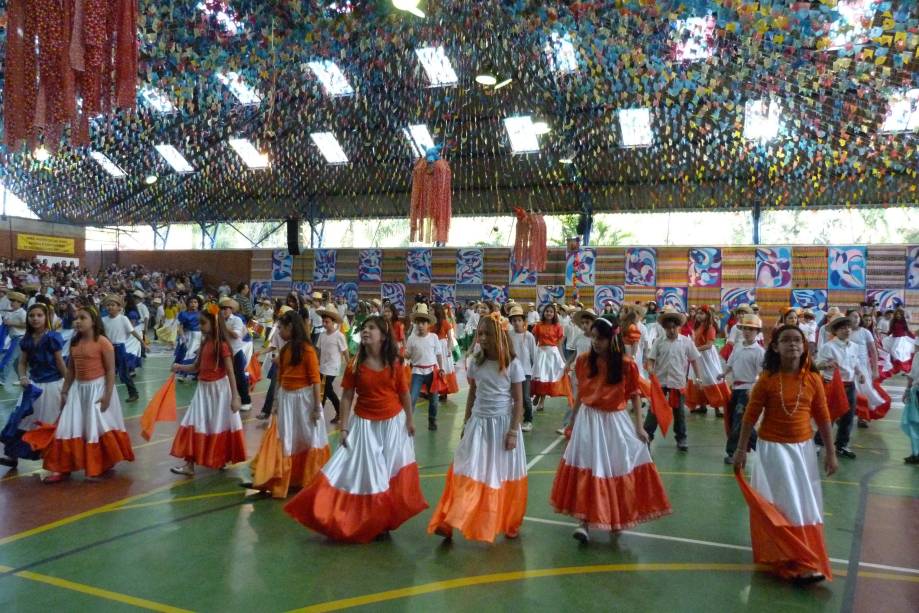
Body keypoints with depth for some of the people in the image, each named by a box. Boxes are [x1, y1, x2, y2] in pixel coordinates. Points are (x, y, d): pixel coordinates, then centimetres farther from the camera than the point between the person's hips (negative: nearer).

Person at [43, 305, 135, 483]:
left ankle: (104, 464, 22)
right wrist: (64, 391, 11)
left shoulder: (102, 342, -13)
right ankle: (64, 468, 13)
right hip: (78, 389, 6)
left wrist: (107, 394, -17)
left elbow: (111, 370, -13)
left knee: (99, 427, 2)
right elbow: (70, 370, 14)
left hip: (97, 388, -6)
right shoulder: (74, 343, 6)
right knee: (69, 427, 5)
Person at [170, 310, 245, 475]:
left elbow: (231, 372, -16)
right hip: (203, 389, 8)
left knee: (219, 425, 6)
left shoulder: (222, 345, -16)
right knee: (196, 424, 6)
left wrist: (235, 397, -17)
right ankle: (189, 464, 11)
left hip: (218, 389, -7)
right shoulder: (205, 343, 7)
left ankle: (221, 460, 24)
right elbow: (196, 367, 13)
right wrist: (180, 367, -6)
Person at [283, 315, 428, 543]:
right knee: (366, 470, 4)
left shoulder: (395, 364, -8)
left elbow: (404, 393, 1)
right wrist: (343, 427, -7)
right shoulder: (355, 365, -8)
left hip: (393, 422, 1)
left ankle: (384, 521, 27)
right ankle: (367, 519, 22)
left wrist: (409, 420, 5)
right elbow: (347, 397, -5)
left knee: (392, 472, 9)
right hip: (364, 422, 0)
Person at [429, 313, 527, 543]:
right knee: (467, 474, -2)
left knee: (505, 478, 9)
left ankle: (509, 524, 28)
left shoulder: (512, 364, -9)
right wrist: (465, 424, 11)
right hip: (478, 424, 3)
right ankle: (449, 523, 0)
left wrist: (513, 431, -11)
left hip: (503, 424, -2)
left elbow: (518, 401, -6)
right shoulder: (476, 363, 1)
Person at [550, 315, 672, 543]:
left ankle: (616, 518, 31)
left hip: (616, 422, -1)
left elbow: (634, 396, -2)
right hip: (588, 420, 1)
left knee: (618, 469, 10)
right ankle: (585, 522, 3)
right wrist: (573, 421, 13)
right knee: (587, 470, -1)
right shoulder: (583, 360, -4)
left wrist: (639, 427, -6)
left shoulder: (627, 365, -11)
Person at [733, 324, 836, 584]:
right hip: (773, 448, -3)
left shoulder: (813, 380, -4)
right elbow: (751, 416, -7)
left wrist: (830, 452, 7)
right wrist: (741, 450, -5)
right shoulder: (767, 380, -12)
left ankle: (806, 561, 30)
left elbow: (822, 417, 5)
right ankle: (799, 565, 6)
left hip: (803, 448, 4)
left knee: (805, 506, 12)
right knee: (781, 507, 0)